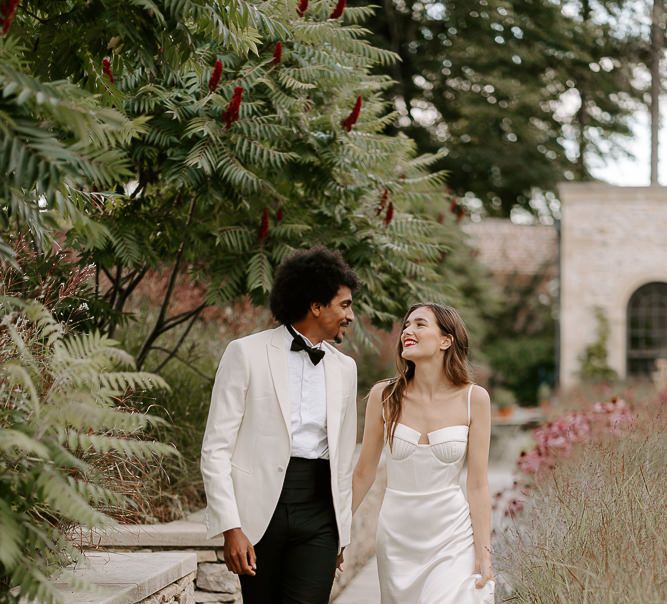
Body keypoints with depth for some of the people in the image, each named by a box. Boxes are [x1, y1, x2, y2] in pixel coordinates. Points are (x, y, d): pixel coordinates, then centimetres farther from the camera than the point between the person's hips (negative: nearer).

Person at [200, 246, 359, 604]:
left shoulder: (344, 368, 13)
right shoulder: (246, 353, -2)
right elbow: (216, 449, -6)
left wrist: (342, 532, 16)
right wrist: (231, 528, -13)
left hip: (320, 511, 3)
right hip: (261, 505, -3)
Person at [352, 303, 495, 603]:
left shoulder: (474, 399, -6)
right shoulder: (383, 396, -3)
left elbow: (477, 484, -4)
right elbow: (363, 474, 6)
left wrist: (484, 553, -7)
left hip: (452, 537, -2)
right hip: (397, 534, 2)